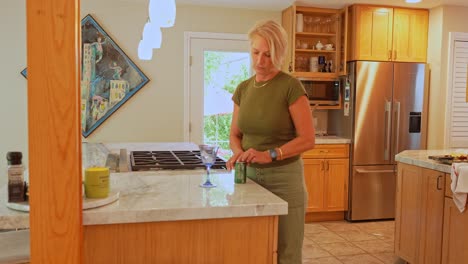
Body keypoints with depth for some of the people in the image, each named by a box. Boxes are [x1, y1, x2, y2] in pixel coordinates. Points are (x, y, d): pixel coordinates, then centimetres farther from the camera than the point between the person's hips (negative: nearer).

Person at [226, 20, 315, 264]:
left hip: (284, 178, -4)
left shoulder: (291, 86, -12)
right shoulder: (243, 89, 5)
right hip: (250, 176, 5)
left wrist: (270, 154, -26)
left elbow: (308, 139, -14)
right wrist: (239, 152, -10)